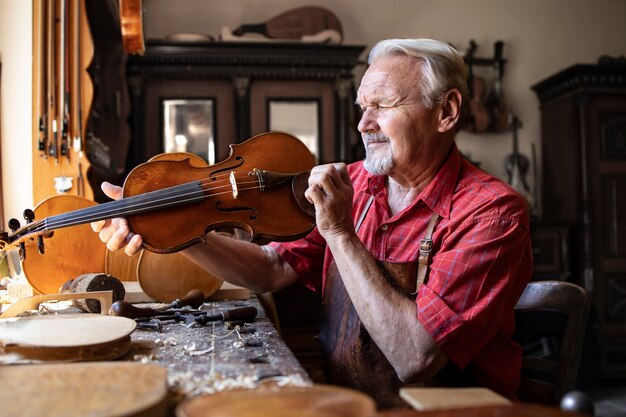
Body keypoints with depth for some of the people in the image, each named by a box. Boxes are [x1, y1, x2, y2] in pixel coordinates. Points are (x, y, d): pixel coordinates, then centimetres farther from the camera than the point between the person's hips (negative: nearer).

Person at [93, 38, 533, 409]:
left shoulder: (494, 212, -16)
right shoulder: (354, 184, 1)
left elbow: (414, 358, -23)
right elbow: (273, 269, -3)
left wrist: (339, 233, -23)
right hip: (339, 398, 5)